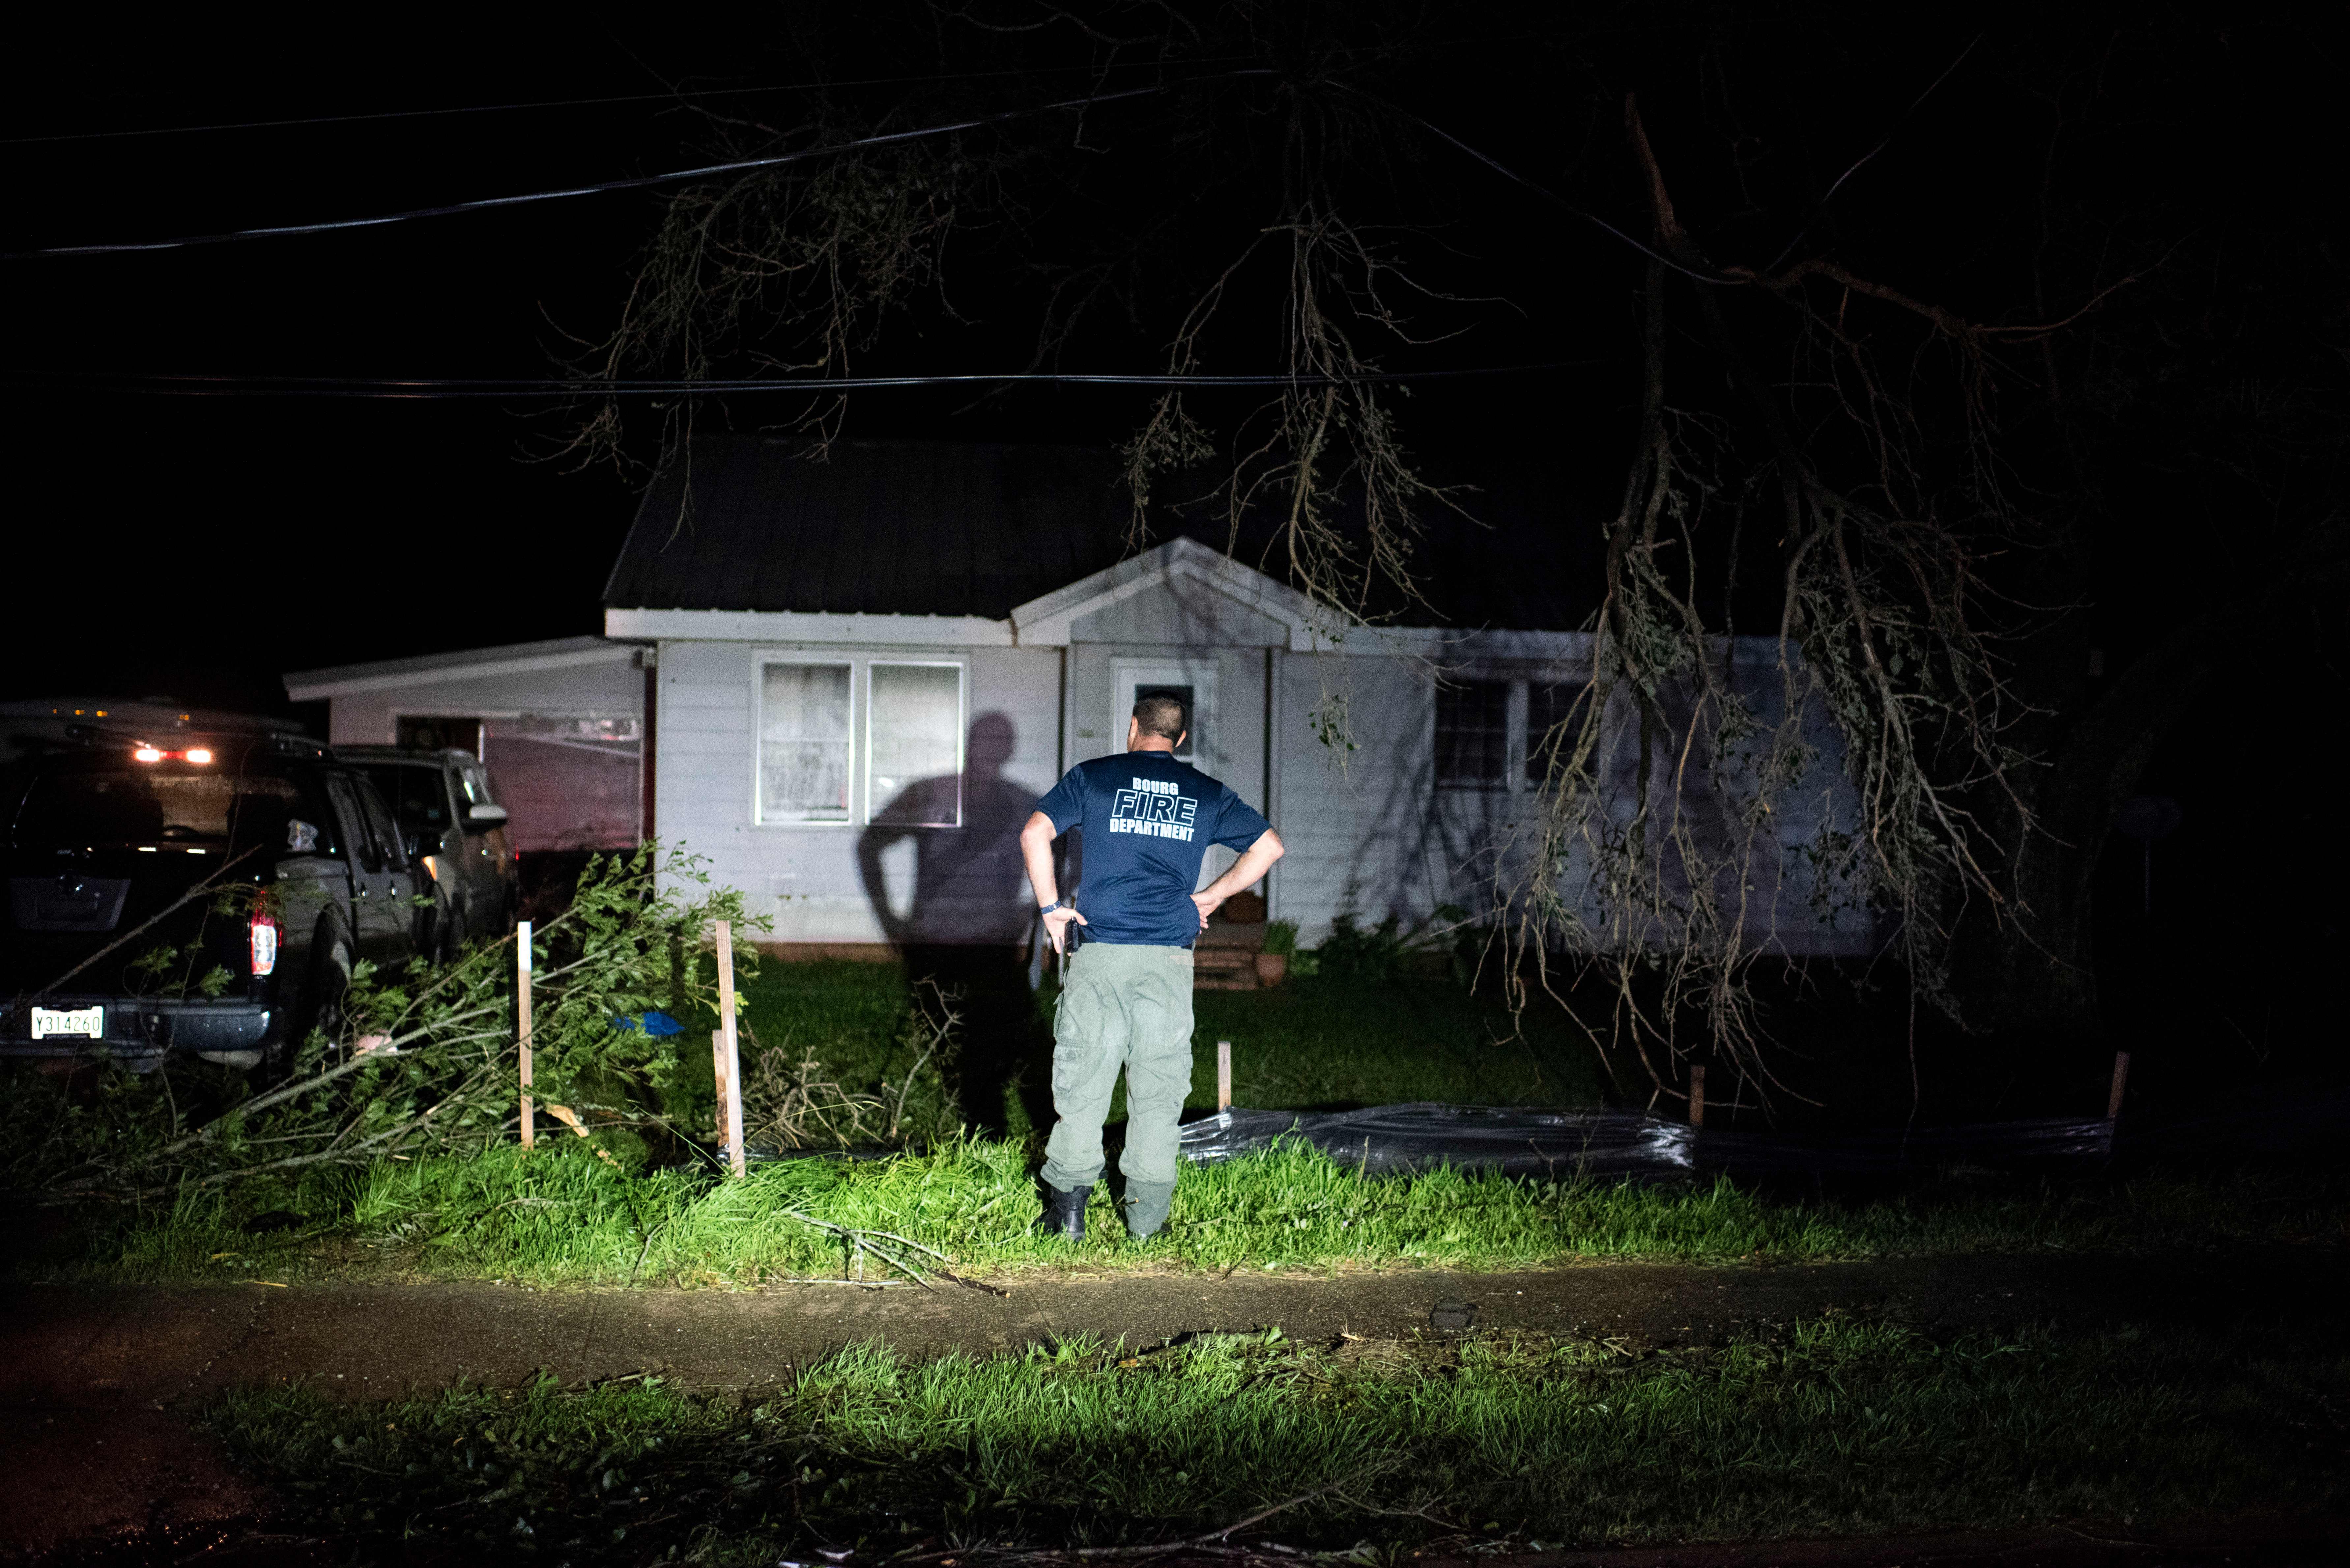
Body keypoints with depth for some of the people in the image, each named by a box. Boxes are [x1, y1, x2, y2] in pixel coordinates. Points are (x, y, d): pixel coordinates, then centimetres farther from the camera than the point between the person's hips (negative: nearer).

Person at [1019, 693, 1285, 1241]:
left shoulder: (1093, 777, 6)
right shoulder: (1206, 793, 11)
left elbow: (1035, 833, -6)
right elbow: (1269, 846, 12)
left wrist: (1051, 908, 2)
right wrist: (1211, 897, 16)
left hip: (1099, 951, -1)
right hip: (1171, 956, 1)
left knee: (1084, 1078, 4)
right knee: (1159, 1088, 6)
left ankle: (1068, 1211, 4)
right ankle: (1147, 1220, 8)